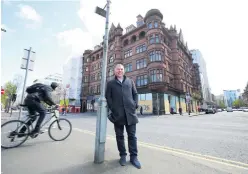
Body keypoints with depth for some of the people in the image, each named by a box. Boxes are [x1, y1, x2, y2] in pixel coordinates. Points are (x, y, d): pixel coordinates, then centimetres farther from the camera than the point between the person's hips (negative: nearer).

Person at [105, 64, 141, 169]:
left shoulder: (130, 81, 16)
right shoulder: (110, 83, 12)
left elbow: (135, 94, 13)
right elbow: (108, 97, 5)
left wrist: (135, 105, -1)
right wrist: (112, 108, -7)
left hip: (130, 112, 1)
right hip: (117, 113, 0)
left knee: (132, 135, 6)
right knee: (120, 136, 11)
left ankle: (133, 156, 20)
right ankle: (122, 155, 27)